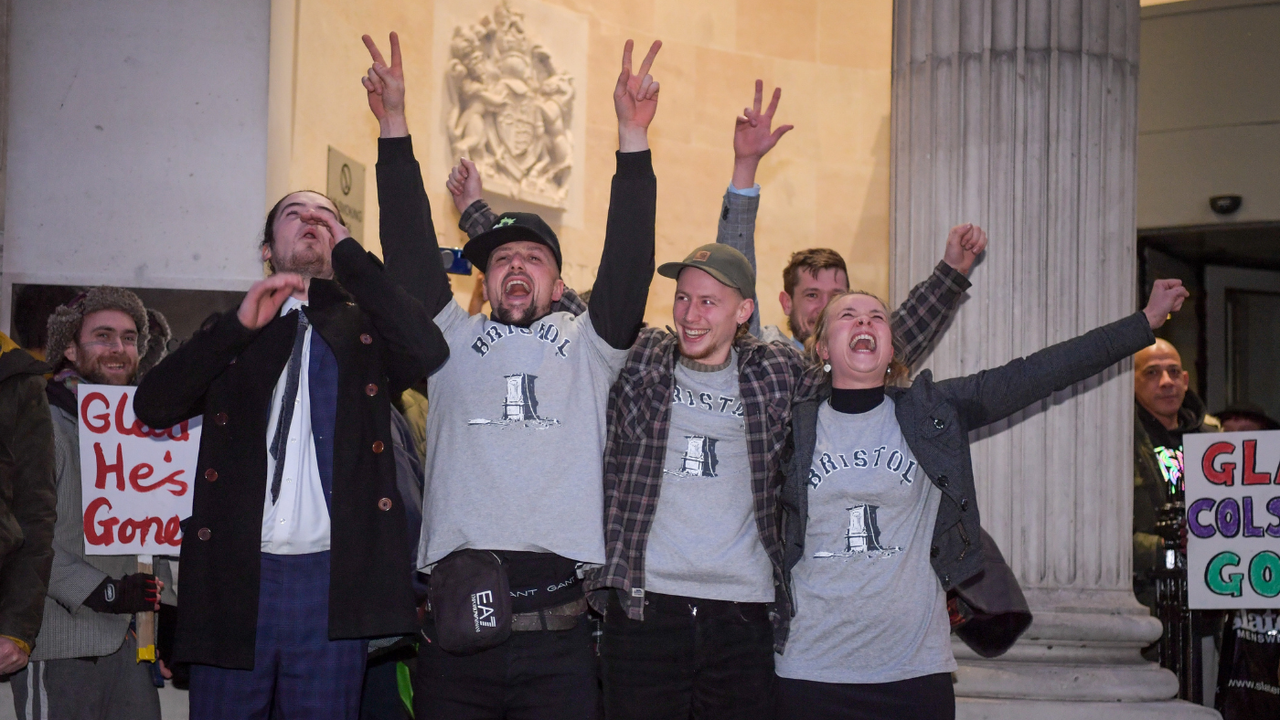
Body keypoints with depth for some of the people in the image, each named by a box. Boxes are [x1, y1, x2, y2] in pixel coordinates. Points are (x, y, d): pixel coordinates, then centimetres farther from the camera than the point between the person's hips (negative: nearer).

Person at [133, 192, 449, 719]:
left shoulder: (366, 328, 14)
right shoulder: (230, 334, 18)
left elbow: (429, 351, -10)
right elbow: (152, 405, 2)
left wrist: (350, 254, -3)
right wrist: (240, 324, -6)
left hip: (330, 577, -1)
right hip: (234, 574, 1)